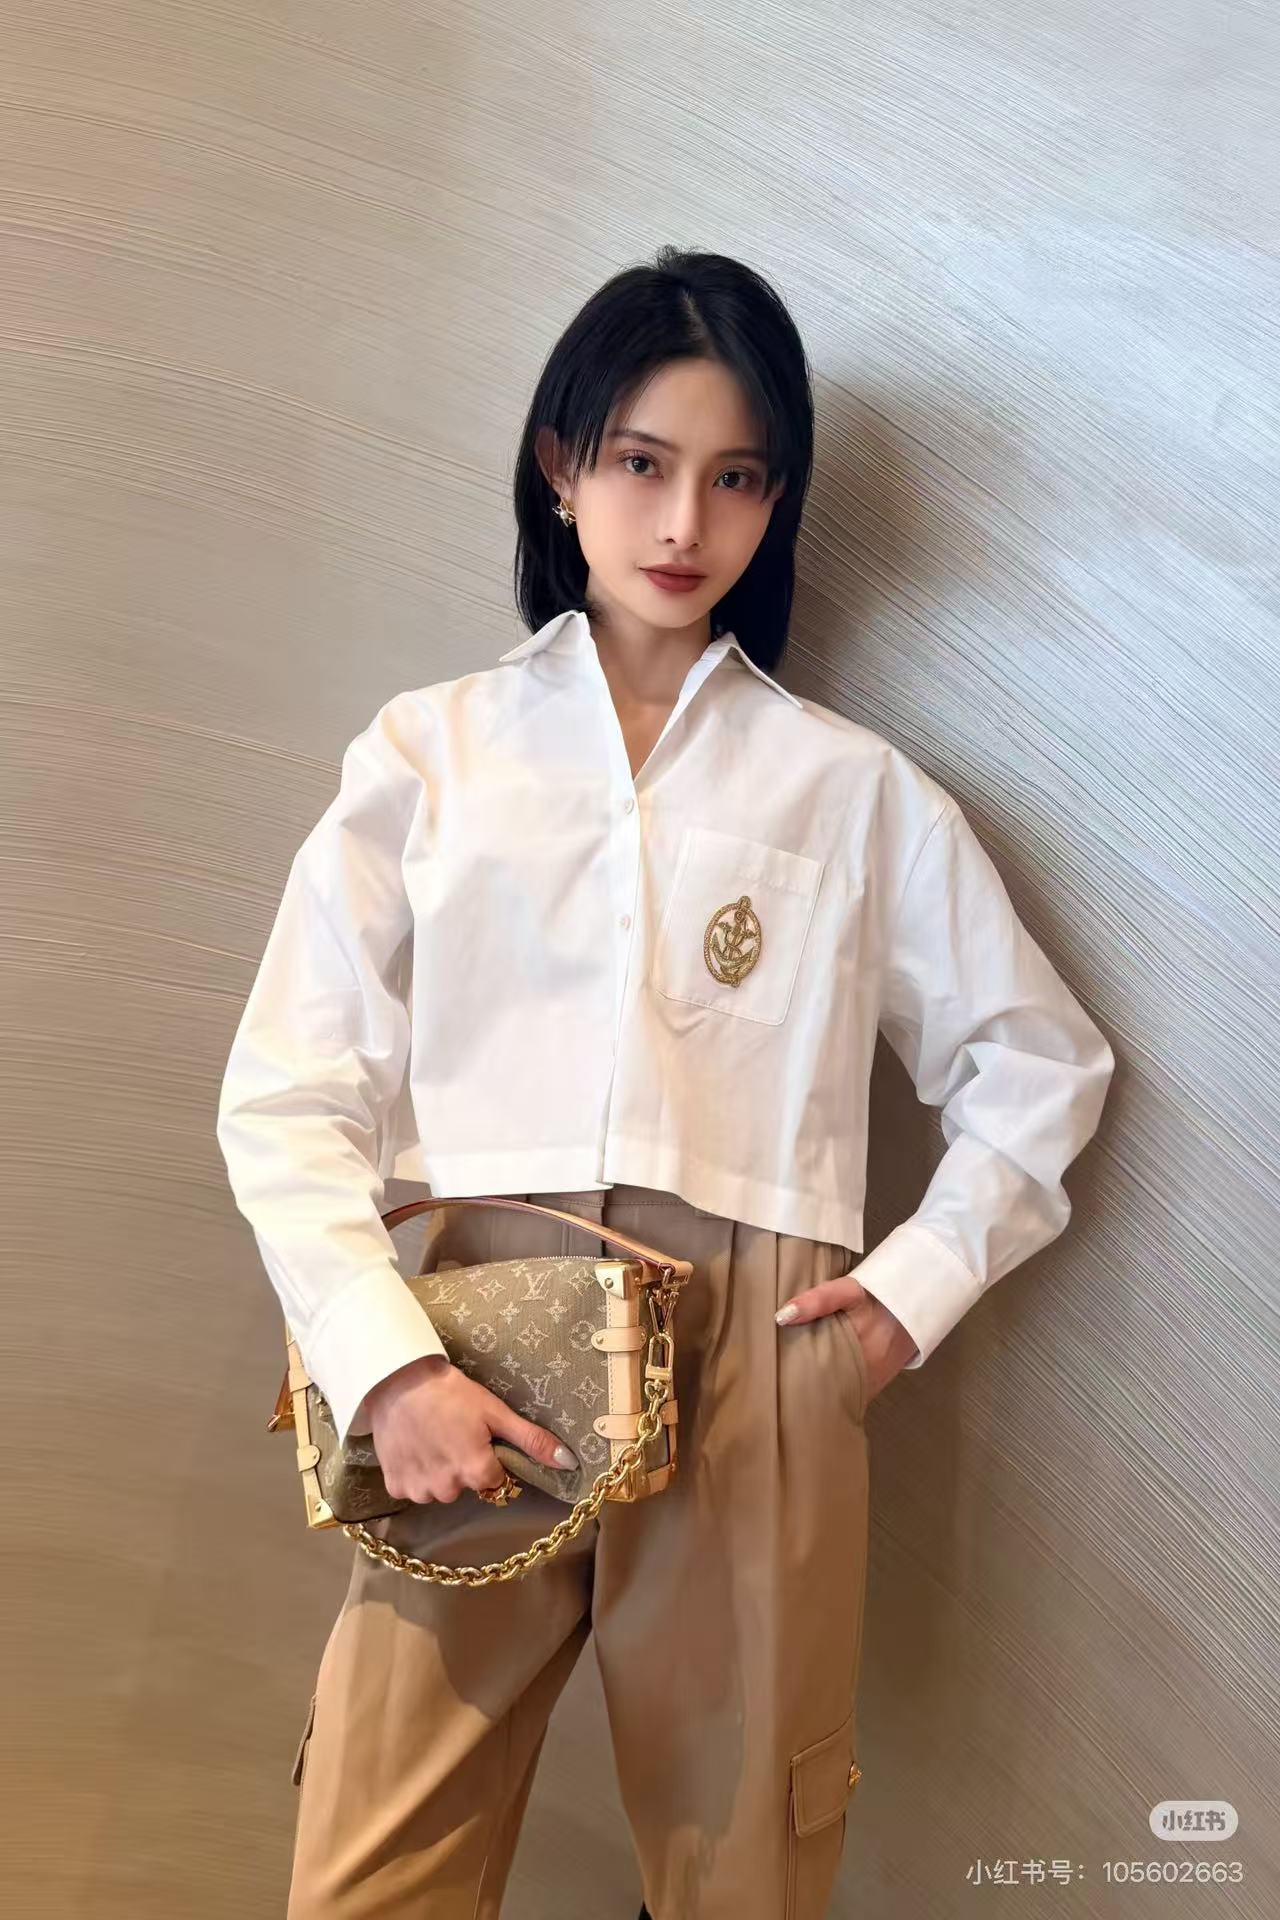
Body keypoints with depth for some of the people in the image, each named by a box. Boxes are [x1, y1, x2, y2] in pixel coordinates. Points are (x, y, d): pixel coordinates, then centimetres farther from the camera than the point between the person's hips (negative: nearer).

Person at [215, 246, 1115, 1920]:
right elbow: (287, 1096, 3)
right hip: (475, 1368, 0)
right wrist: (391, 1366, -10)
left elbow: (1041, 1060, 18)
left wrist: (922, 1283, 5)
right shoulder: (431, 752, 8)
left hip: (760, 1369, 1)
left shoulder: (857, 791, 9)